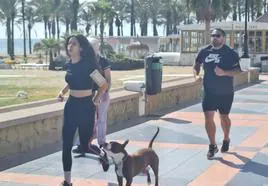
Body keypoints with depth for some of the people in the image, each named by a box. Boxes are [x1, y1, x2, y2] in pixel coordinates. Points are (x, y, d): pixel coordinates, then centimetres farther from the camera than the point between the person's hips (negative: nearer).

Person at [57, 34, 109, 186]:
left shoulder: (87, 65, -17)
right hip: (71, 105, 7)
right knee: (66, 145, 4)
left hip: (85, 106, -7)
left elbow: (104, 85, -14)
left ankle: (103, 155, 37)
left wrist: (95, 100, -8)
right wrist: (63, 92, 8)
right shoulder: (69, 64, 4)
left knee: (85, 145, 3)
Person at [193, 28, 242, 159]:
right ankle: (212, 146, 4)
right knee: (208, 117, -7)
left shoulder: (230, 53, -8)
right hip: (209, 91, 2)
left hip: (225, 92, -2)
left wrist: (224, 72, -29)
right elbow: (197, 65, 14)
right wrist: (196, 75, -6)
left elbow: (237, 71, -13)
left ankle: (226, 139, 40)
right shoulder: (204, 51, 1)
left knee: (224, 117, 14)